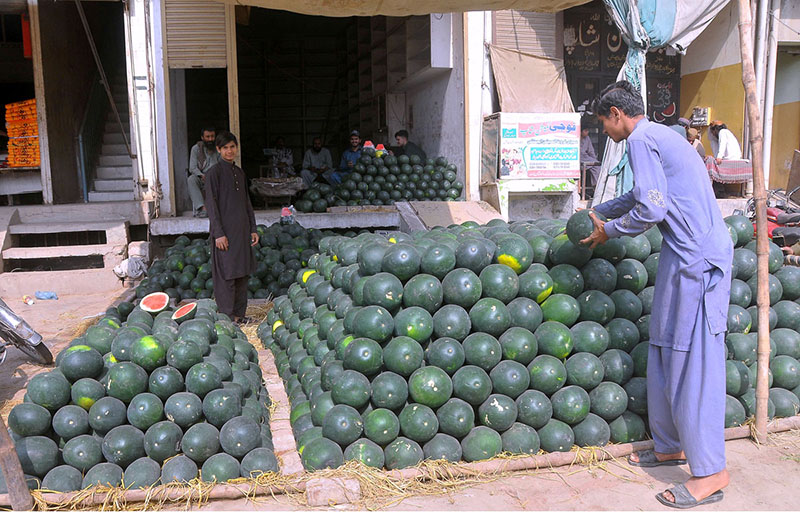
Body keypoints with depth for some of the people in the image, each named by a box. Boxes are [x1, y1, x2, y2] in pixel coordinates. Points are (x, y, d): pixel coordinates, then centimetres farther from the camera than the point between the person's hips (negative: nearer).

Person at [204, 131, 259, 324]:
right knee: (226, 274, -4)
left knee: (242, 273, 10)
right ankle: (227, 317, 3)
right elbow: (211, 204, -10)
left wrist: (253, 229, 14)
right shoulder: (214, 172, -6)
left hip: (241, 231, 7)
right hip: (225, 231, -7)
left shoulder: (240, 173, 14)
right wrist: (218, 233, -16)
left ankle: (239, 315, 19)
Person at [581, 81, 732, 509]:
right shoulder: (658, 136, 21)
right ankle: (671, 445, 26)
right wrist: (598, 212, 40)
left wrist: (610, 230, -3)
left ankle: (710, 472, 0)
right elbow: (643, 195, 37)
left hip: (697, 257, -10)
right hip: (686, 253, 10)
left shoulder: (641, 139, -10)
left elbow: (652, 208, -18)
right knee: (665, 356, 15)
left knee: (692, 361, -7)